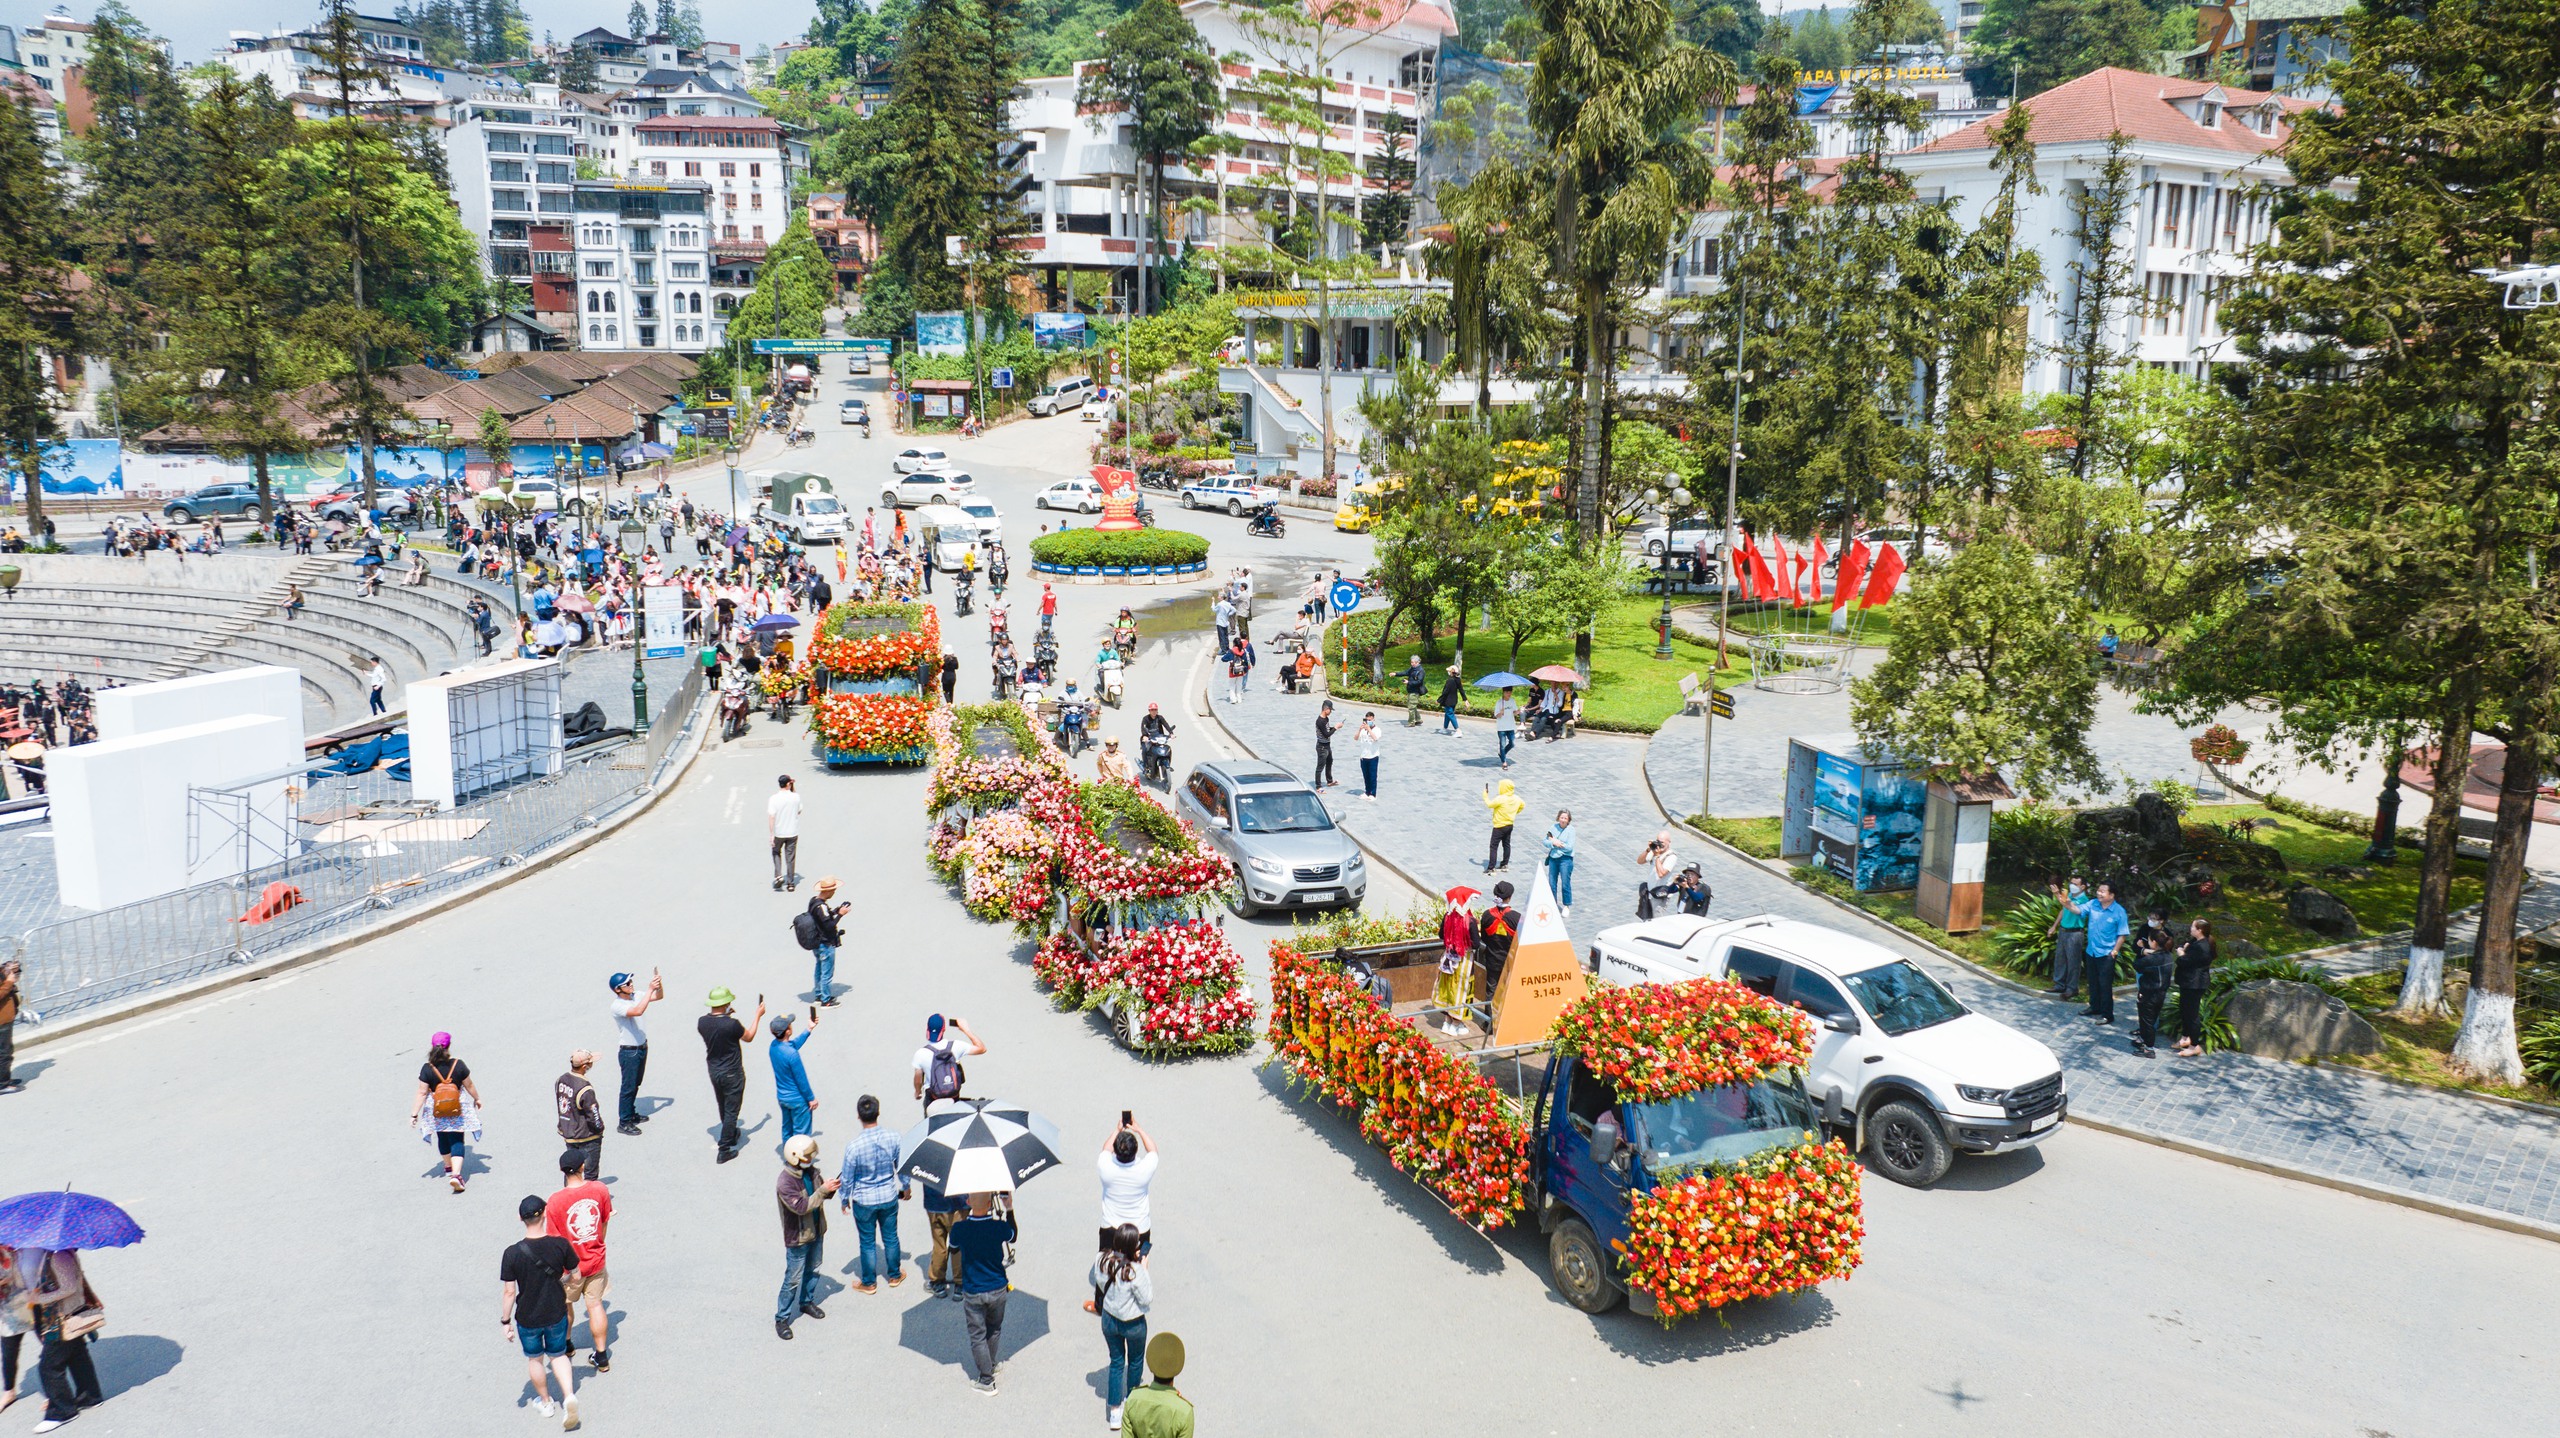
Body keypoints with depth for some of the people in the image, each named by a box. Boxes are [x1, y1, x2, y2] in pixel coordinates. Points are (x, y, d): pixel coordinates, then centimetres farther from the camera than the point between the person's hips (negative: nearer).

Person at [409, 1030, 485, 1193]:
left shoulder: (427, 1069, -14)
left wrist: (414, 1114, -5)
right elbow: (469, 1085, -2)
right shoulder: (458, 1065, -13)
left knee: (443, 1139, 24)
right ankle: (456, 1174, -14)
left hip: (437, 1111, 1)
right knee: (457, 1141, 3)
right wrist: (477, 1099, 16)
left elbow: (422, 1093, -13)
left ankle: (448, 1168, 43)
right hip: (458, 1109, -1)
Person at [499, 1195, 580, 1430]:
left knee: (535, 1359, 23)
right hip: (557, 1313, 1)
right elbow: (575, 1276, -4)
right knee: (558, 1355, 22)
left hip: (527, 1318, -1)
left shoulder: (512, 1253, -21)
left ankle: (545, 1402, 39)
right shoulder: (560, 1245, -17)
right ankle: (569, 1395, 1)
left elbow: (509, 1291, -15)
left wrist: (505, 1321, -2)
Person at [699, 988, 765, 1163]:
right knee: (731, 1110, 6)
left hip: (713, 1070, 6)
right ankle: (724, 1150, 8)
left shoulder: (702, 1022, -11)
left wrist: (725, 1015, 19)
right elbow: (748, 1037, -8)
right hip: (731, 1073, -6)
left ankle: (731, 1133, 49)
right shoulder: (732, 1024, -28)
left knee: (723, 1107, 26)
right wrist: (758, 1015, 2)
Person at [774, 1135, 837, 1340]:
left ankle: (807, 1302, 46)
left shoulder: (811, 1171, -5)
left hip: (816, 1232, 7)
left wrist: (830, 1188, -15)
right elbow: (801, 1207, -34)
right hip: (797, 1238, -7)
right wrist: (822, 1190, -35)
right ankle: (781, 1319, 17)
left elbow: (822, 1195, 8)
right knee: (793, 1279, 2)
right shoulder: (785, 1183, -29)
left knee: (813, 1270, 24)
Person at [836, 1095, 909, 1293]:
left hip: (864, 1201, -2)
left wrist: (845, 1200, 6)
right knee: (890, 1237, 21)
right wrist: (905, 1187, 16)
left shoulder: (853, 1146, -25)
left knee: (868, 1242, 16)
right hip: (889, 1197, 2)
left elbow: (847, 1178, -13)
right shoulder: (893, 1138, -18)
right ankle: (895, 1275, 38)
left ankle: (869, 1283, 31)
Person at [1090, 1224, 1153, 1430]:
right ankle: (1131, 1400, 45)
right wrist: (1144, 1270, -16)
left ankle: (1114, 1412, 24)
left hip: (1109, 1319, 4)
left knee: (1116, 1362, 21)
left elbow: (1092, 1280, 3)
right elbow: (1147, 1299, -21)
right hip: (1133, 1325, -4)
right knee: (1135, 1362, 25)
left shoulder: (1102, 1260, -18)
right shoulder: (1134, 1270, -33)